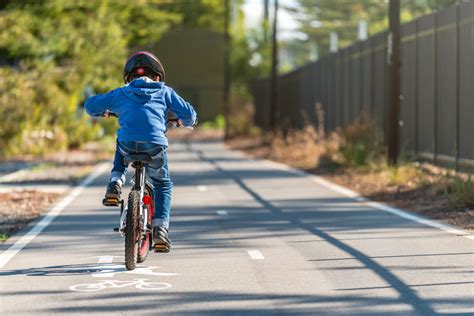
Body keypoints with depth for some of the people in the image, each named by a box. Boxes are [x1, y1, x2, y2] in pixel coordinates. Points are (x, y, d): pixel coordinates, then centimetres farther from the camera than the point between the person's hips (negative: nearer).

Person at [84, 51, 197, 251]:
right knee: (163, 185, 22)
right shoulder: (164, 92, 20)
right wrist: (185, 122, 41)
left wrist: (102, 112, 50)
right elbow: (189, 113, 17)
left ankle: (115, 184, 19)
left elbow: (90, 105, 28)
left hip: (128, 144, 1)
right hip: (155, 145, -1)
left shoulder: (121, 93, 22)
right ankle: (160, 228, 8)